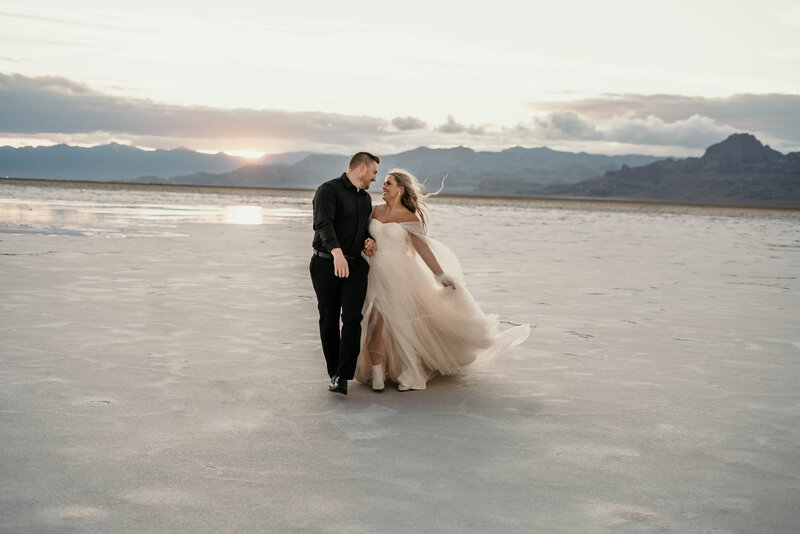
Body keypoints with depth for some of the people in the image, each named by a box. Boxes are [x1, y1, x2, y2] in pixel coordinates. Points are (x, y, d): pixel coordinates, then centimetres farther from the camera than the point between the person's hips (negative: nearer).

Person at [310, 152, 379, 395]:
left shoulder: (366, 198, 18)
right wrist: (337, 252, -42)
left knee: (352, 319, -13)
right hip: (326, 265, -5)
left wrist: (369, 241, 7)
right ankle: (334, 372, 19)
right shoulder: (329, 190, -9)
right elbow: (324, 224, -26)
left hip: (355, 266, 5)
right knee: (329, 321, 3)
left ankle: (342, 377, -16)